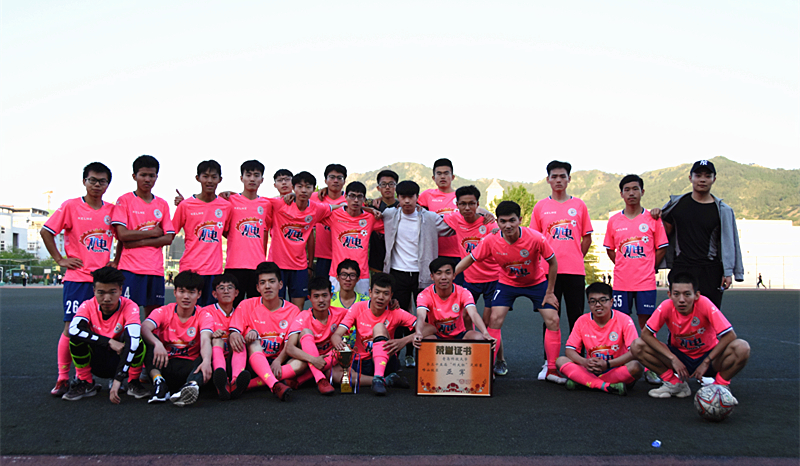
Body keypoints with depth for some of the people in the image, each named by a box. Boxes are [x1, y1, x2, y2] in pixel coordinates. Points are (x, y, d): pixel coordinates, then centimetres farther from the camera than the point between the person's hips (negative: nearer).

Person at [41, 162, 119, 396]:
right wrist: (60, 259, -3)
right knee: (72, 328, -6)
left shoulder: (112, 209, 8)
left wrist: (116, 261, 9)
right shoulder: (71, 206, -1)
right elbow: (45, 232, 0)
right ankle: (63, 378, 5)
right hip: (77, 277, -3)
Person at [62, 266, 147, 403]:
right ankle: (85, 384, -4)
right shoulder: (88, 306, -13)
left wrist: (118, 379, -44)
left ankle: (133, 383, -6)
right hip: (97, 363, 2)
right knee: (77, 338, -23)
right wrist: (109, 342, -37)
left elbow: (132, 341, -36)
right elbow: (73, 330, -32)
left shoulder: (129, 307, -22)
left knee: (137, 341, -31)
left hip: (122, 361, -2)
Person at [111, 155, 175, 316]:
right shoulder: (124, 200, 3)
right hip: (130, 268, -3)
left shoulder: (162, 204, 13)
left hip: (155, 269, 4)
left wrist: (138, 241, -8)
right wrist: (153, 232, -4)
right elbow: (122, 234, -9)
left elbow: (168, 238, 4)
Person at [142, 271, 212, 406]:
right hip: (164, 365, 1)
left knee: (211, 355, -29)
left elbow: (205, 342, -20)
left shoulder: (203, 315, -1)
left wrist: (206, 360, -44)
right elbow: (144, 327, -21)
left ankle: (192, 384, -56)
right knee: (147, 337, -20)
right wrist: (157, 343, -44)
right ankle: (158, 380, -34)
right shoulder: (163, 312, 1)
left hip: (189, 367, -1)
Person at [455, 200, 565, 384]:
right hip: (507, 283, 0)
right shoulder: (491, 241, -25)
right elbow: (469, 259, -11)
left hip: (537, 282, 0)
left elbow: (552, 262, -14)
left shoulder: (535, 238, -29)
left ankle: (552, 370, 7)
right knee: (495, 319, -14)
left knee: (553, 320, -7)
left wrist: (549, 292, -11)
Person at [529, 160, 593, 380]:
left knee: (576, 317, 4)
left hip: (575, 271, 0)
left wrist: (575, 259, 6)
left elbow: (587, 238, 13)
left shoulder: (579, 205, 8)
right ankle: (548, 363, 13)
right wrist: (545, 260, 2)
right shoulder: (541, 207, 7)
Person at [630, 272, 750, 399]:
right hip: (679, 355, 2)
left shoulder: (704, 304, -25)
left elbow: (730, 335, -25)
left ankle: (720, 386, -6)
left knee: (742, 348, -31)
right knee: (637, 346, -21)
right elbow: (646, 334, -19)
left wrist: (706, 362, -24)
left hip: (707, 356, -2)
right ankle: (675, 384, -4)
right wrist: (673, 359, -25)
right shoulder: (666, 307, -20)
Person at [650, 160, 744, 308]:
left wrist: (728, 272, -3)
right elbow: (667, 231, 15)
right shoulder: (677, 203, 8)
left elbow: (728, 242, 3)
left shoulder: (723, 210, 4)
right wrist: (658, 217, -5)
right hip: (681, 268, 1)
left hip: (711, 271, -1)